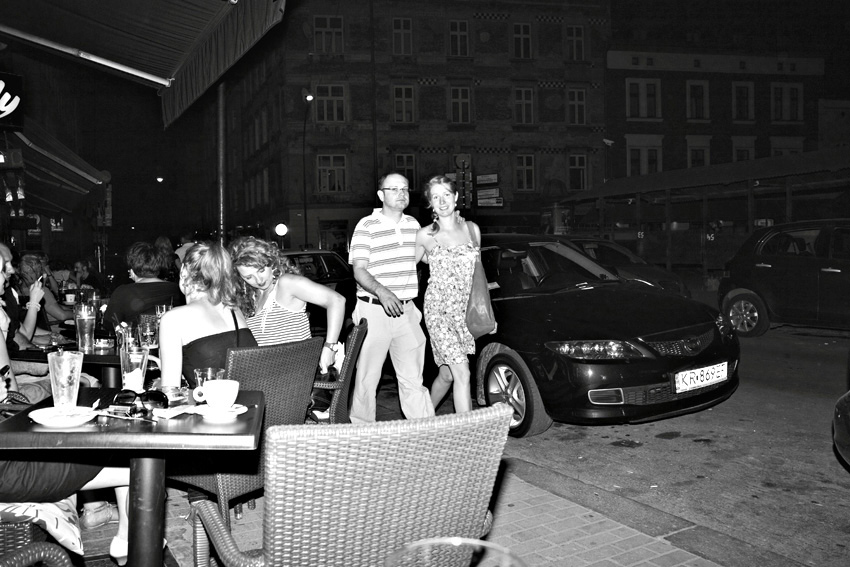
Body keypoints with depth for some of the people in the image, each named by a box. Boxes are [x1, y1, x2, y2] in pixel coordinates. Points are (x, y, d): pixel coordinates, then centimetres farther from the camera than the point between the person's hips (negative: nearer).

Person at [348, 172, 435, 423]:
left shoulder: (413, 224, 11)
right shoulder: (366, 226, -6)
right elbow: (359, 271, -14)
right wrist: (382, 291, -29)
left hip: (406, 311, 4)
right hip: (374, 311, -4)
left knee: (413, 378, 5)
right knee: (367, 378, 4)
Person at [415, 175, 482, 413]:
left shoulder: (472, 229, 6)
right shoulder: (425, 235, -3)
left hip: (465, 311, 4)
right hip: (438, 310, -4)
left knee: (447, 374, 11)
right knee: (462, 374, -13)